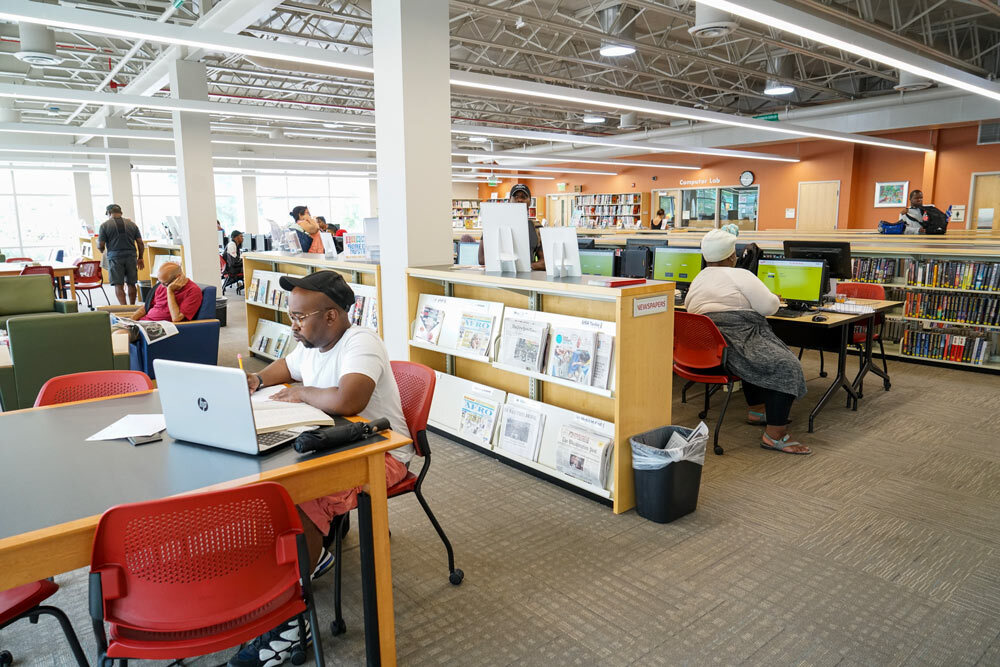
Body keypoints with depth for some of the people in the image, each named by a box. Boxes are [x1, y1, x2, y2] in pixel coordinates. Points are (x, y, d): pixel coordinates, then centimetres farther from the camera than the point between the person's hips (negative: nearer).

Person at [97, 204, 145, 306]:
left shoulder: (105, 225, -1)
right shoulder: (131, 224, 8)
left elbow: (100, 245, -2)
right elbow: (140, 243, 6)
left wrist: (103, 251, 21)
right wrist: (140, 258, 15)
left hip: (115, 258, -3)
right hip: (131, 256, 3)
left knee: (118, 285, -1)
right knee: (131, 284, 10)